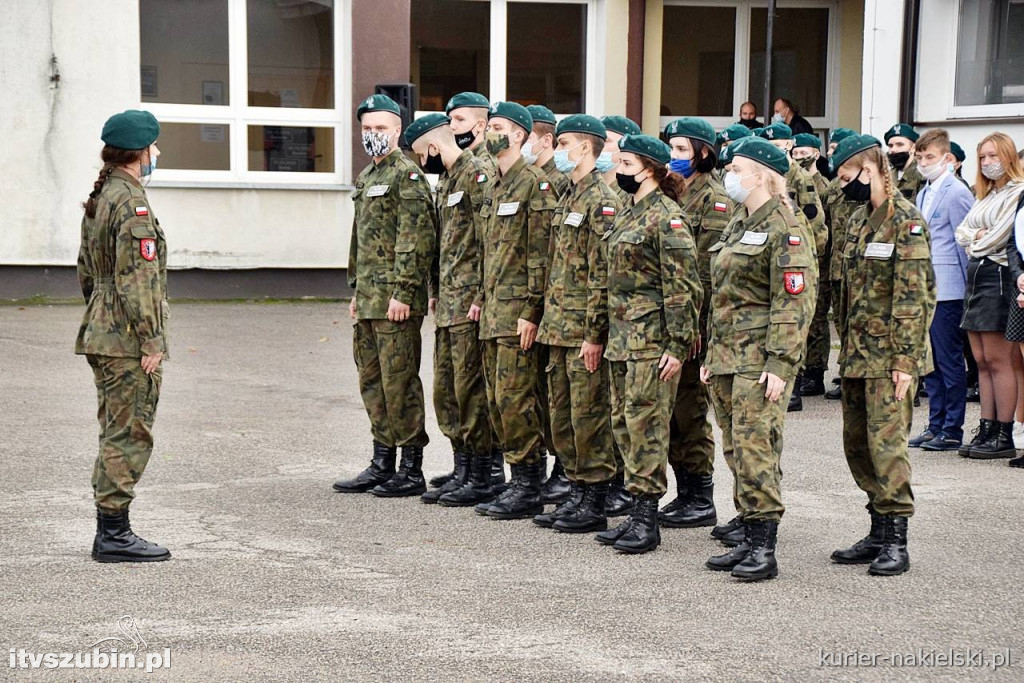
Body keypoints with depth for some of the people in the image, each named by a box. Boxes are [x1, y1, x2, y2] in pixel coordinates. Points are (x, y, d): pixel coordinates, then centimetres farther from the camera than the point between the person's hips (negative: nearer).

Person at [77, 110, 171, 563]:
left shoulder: (98, 200, 14)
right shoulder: (131, 203, -16)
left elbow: (86, 272, 20)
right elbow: (136, 278, -21)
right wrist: (150, 341, -19)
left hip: (101, 334, 10)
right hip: (129, 339, -10)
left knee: (116, 434, 14)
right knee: (129, 436, -4)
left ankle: (110, 532, 19)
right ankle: (114, 534, -1)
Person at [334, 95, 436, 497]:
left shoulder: (406, 175, -10)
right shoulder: (367, 178, 19)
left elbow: (416, 238, -17)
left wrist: (402, 292, -21)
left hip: (395, 301, -10)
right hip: (369, 299, 10)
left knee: (399, 381, -6)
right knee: (372, 380, 13)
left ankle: (412, 471, 1)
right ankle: (382, 465, 21)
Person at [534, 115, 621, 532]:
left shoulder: (602, 201, -13)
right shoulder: (571, 197, 17)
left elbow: (603, 275, -18)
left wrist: (594, 334, -20)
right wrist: (549, 321, 18)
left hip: (584, 331, -10)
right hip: (560, 327, 10)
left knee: (589, 415, -4)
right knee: (561, 414, 12)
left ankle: (595, 505, 3)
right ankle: (577, 494, 21)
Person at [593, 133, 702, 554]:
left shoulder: (666, 218, -12)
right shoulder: (628, 214, 16)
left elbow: (684, 288, -15)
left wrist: (678, 346, -19)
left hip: (651, 340, -9)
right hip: (622, 337, 9)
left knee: (646, 424, -6)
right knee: (623, 424, 11)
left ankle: (647, 520, -1)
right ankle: (637, 514, 18)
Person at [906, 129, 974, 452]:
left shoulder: (957, 193, -10)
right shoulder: (924, 194, 16)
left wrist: (966, 289, -10)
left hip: (947, 290, -9)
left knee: (949, 360, -3)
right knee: (930, 361, 12)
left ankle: (953, 431, 3)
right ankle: (935, 426, 19)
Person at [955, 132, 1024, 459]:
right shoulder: (986, 196, 21)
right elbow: (961, 232, 16)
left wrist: (977, 243, 2)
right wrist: (978, 235, -5)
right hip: (975, 275, 9)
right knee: (982, 361, 8)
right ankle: (986, 430, 11)